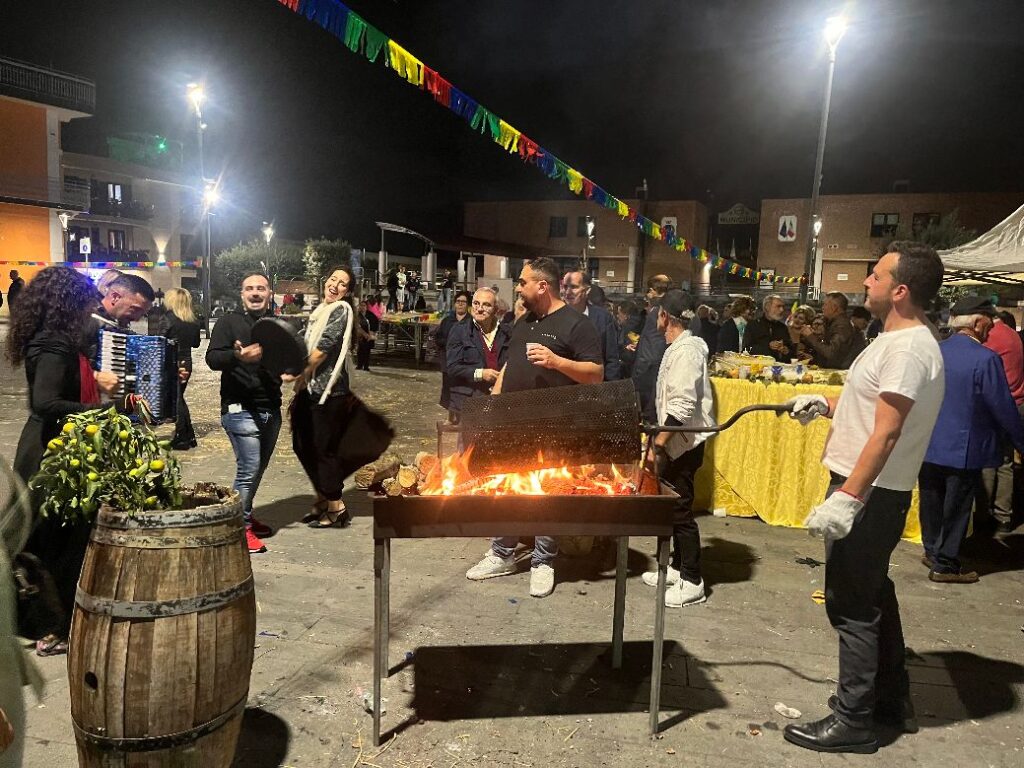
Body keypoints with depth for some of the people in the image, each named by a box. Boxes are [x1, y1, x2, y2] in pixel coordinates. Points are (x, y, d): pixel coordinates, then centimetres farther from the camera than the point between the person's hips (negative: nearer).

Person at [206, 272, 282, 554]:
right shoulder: (229, 322, -3)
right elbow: (212, 358, -13)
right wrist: (237, 356, -33)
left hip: (271, 409, 6)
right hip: (240, 409, -6)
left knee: (259, 468, 12)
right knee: (248, 469, -11)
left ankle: (246, 516, 28)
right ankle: (241, 527, 1)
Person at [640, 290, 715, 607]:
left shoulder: (686, 351, -18)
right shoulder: (678, 347, 12)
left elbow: (683, 405, -25)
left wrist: (661, 438, -20)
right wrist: (661, 437, 19)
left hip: (684, 443, -10)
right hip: (676, 442, 10)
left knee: (681, 509, -3)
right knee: (673, 506, 17)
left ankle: (692, 582, 7)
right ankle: (678, 567, 29)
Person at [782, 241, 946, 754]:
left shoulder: (909, 348, -19)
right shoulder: (898, 341, 13)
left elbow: (886, 432, -26)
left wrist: (847, 498, -28)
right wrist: (827, 405, 11)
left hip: (869, 495, -11)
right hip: (871, 492, 11)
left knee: (853, 605, -1)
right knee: (872, 595, 20)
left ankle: (853, 721, 12)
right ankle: (892, 700, 35)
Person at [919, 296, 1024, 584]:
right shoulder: (985, 359, -19)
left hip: (928, 446, 6)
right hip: (964, 450, -6)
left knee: (932, 503, 17)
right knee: (956, 508, 7)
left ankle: (933, 552, 32)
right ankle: (945, 565, 16)